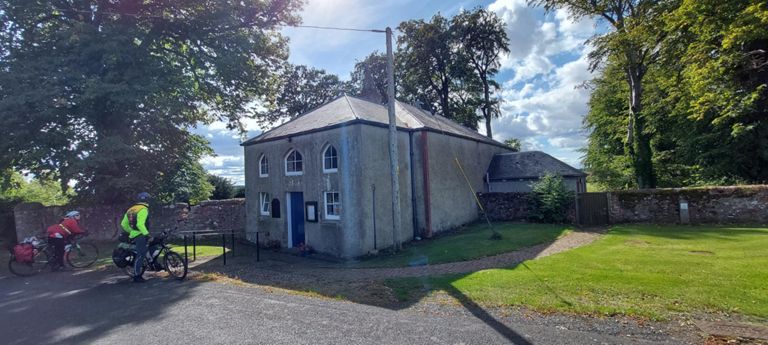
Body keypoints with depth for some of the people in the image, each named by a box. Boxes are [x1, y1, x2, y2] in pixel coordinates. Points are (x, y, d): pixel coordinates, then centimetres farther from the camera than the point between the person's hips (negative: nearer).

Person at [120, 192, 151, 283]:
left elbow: (123, 224, 19)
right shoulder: (143, 209, -12)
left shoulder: (131, 209, 16)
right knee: (140, 255, -5)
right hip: (140, 235, -9)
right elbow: (140, 224, -24)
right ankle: (137, 276, -2)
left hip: (133, 235, 9)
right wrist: (146, 234, -24)